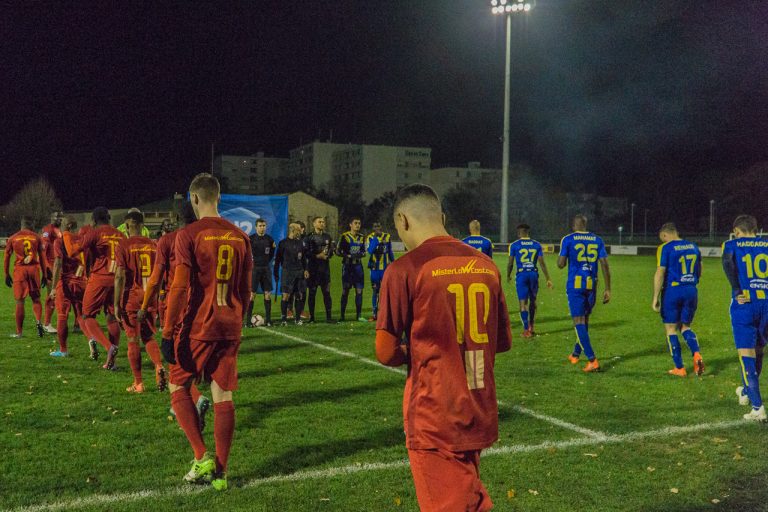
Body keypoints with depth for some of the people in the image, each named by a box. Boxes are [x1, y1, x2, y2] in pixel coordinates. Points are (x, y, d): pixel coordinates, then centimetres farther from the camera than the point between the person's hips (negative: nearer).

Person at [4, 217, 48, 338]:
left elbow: (6, 258, 6)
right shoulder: (37, 237, 5)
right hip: (34, 269, 1)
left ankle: (19, 332, 8)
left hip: (19, 269, 0)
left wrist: (7, 275, 14)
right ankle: (39, 321, -9)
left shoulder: (12, 238, 5)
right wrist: (44, 275, 10)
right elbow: (42, 257, 5)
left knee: (20, 301, 4)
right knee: (36, 299, 14)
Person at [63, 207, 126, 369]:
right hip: (117, 280, 5)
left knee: (88, 316, 6)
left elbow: (73, 251, -9)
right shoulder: (120, 235, 11)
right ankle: (110, 361, 10)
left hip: (98, 279, -5)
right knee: (113, 318, 10)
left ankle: (109, 346, -17)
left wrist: (66, 234, 6)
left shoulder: (94, 233, -6)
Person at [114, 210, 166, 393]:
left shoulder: (123, 245, -7)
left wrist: (116, 304, -9)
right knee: (149, 337, 16)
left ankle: (138, 383, 9)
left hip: (131, 298, -4)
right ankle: (159, 366, -9)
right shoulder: (153, 245, 7)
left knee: (133, 340, 5)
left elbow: (120, 276, -12)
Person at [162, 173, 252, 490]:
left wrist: (167, 333, -8)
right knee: (223, 396, 8)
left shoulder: (189, 235, -8)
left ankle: (202, 458, 2)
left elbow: (179, 288, -13)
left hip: (198, 329, -4)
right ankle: (220, 471, 12)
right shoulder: (240, 237, 8)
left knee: (179, 388, 12)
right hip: (230, 329, 5)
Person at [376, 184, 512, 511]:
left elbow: (386, 353, -11)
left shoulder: (405, 269, -13)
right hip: (480, 417, 6)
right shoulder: (486, 265, 4)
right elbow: (503, 342, 11)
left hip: (434, 421, -6)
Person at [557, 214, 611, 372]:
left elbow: (561, 264, -6)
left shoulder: (568, 239, -3)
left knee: (579, 322, -3)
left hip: (575, 285, -4)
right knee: (585, 319, 19)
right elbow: (605, 265, 2)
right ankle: (575, 354, 35)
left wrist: (560, 257, 18)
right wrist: (608, 289, 4)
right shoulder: (597, 240, 6)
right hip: (591, 285, 4)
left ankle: (592, 360, -13)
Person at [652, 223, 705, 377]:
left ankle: (679, 368, 9)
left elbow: (660, 274, -14)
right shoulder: (693, 247, 11)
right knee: (685, 327, 18)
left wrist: (655, 298, -12)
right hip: (691, 291, 5)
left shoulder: (665, 248, -8)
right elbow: (699, 273, 17)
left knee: (671, 330, 7)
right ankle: (697, 354, -7)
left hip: (672, 291, -5)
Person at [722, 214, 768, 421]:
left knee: (746, 354, -1)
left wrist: (737, 291, -15)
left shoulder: (732, 245, 3)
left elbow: (728, 264, -17)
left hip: (744, 304, -3)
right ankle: (747, 392, 42)